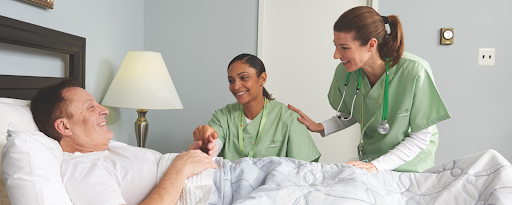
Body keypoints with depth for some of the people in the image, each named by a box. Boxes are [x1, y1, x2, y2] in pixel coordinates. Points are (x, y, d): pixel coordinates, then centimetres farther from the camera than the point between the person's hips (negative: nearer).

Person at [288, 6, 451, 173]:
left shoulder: (415, 72, -28)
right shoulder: (344, 72, -15)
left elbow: (421, 137, -19)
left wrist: (377, 165, -26)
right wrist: (321, 127, -10)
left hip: (411, 163, -3)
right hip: (369, 158, 4)